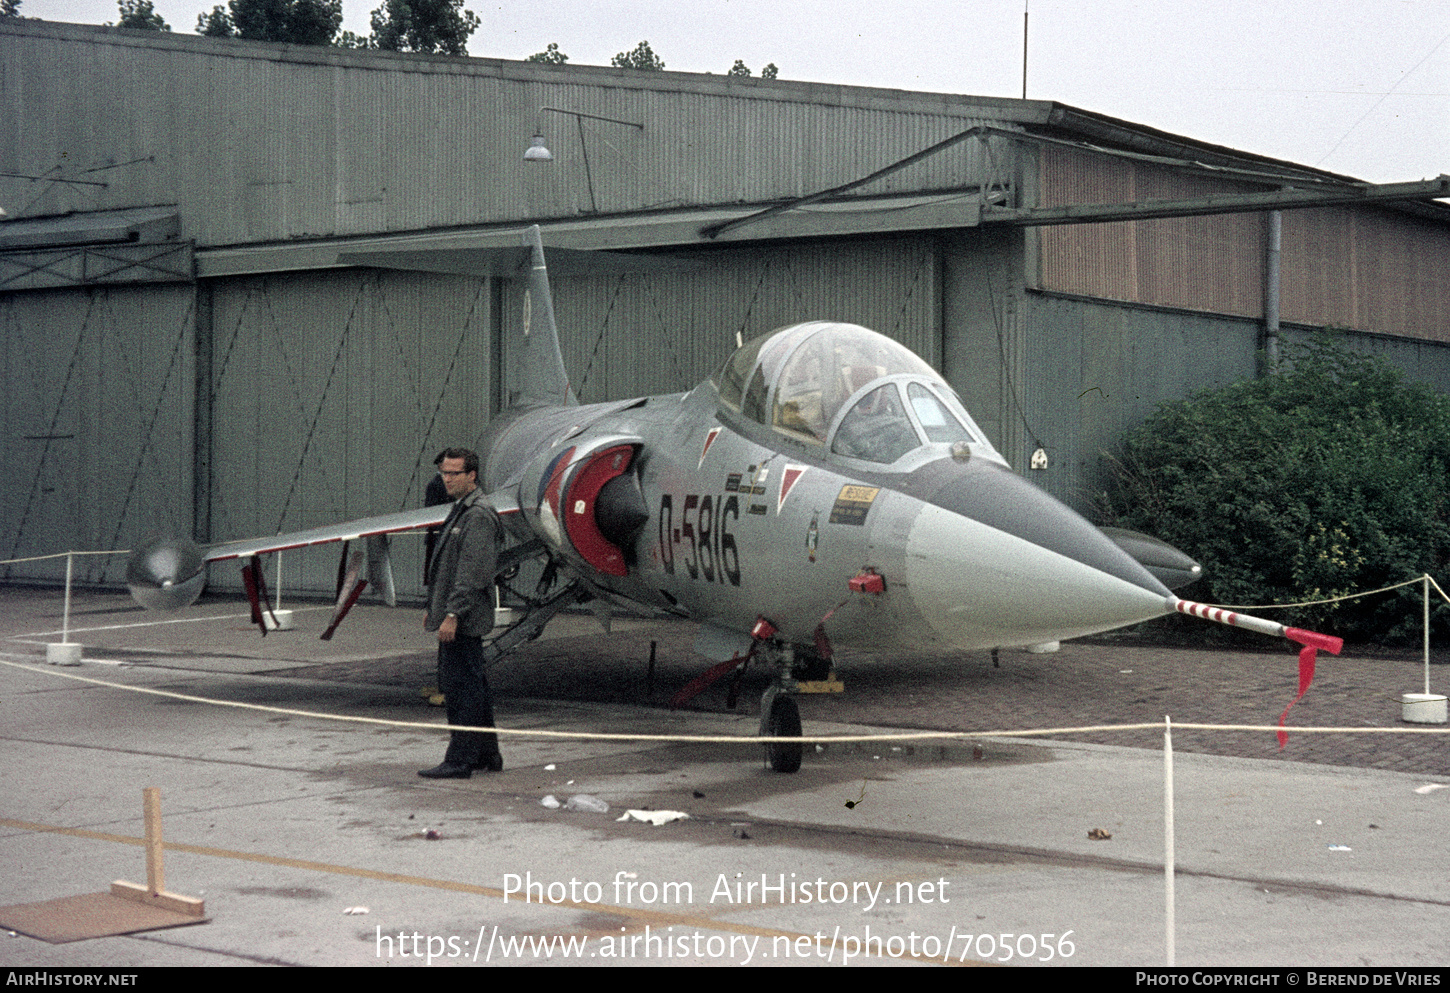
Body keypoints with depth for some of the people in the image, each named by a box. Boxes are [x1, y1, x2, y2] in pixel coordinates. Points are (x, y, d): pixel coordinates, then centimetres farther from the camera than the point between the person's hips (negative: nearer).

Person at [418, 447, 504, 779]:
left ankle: (460, 760, -5)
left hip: (464, 619, -11)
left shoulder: (479, 515, -15)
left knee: (461, 687, -8)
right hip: (457, 618, 11)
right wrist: (434, 608, 24)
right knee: (473, 686, 15)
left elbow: (472, 572, -21)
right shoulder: (461, 511, 18)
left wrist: (452, 614, -24)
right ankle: (486, 753, 22)